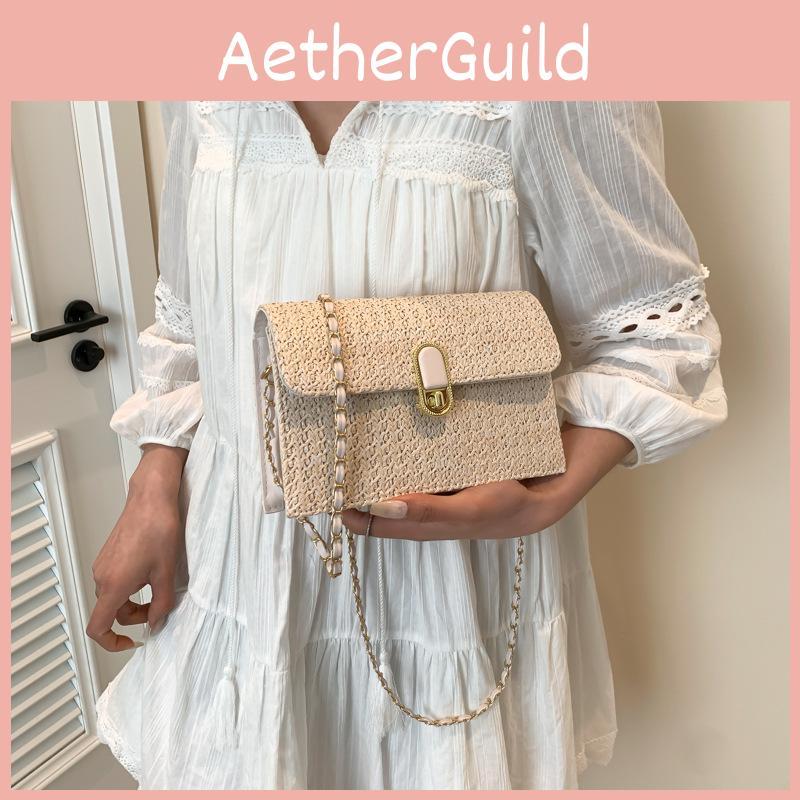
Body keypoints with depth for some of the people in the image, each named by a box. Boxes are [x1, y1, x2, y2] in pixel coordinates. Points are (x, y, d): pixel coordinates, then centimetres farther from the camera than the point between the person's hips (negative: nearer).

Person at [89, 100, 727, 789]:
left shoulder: (539, 100, -15)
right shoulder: (203, 104, 0)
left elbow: (652, 325, -9)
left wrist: (545, 502, -22)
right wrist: (153, 491, 4)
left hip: (449, 582, -3)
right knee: (226, 769, 20)